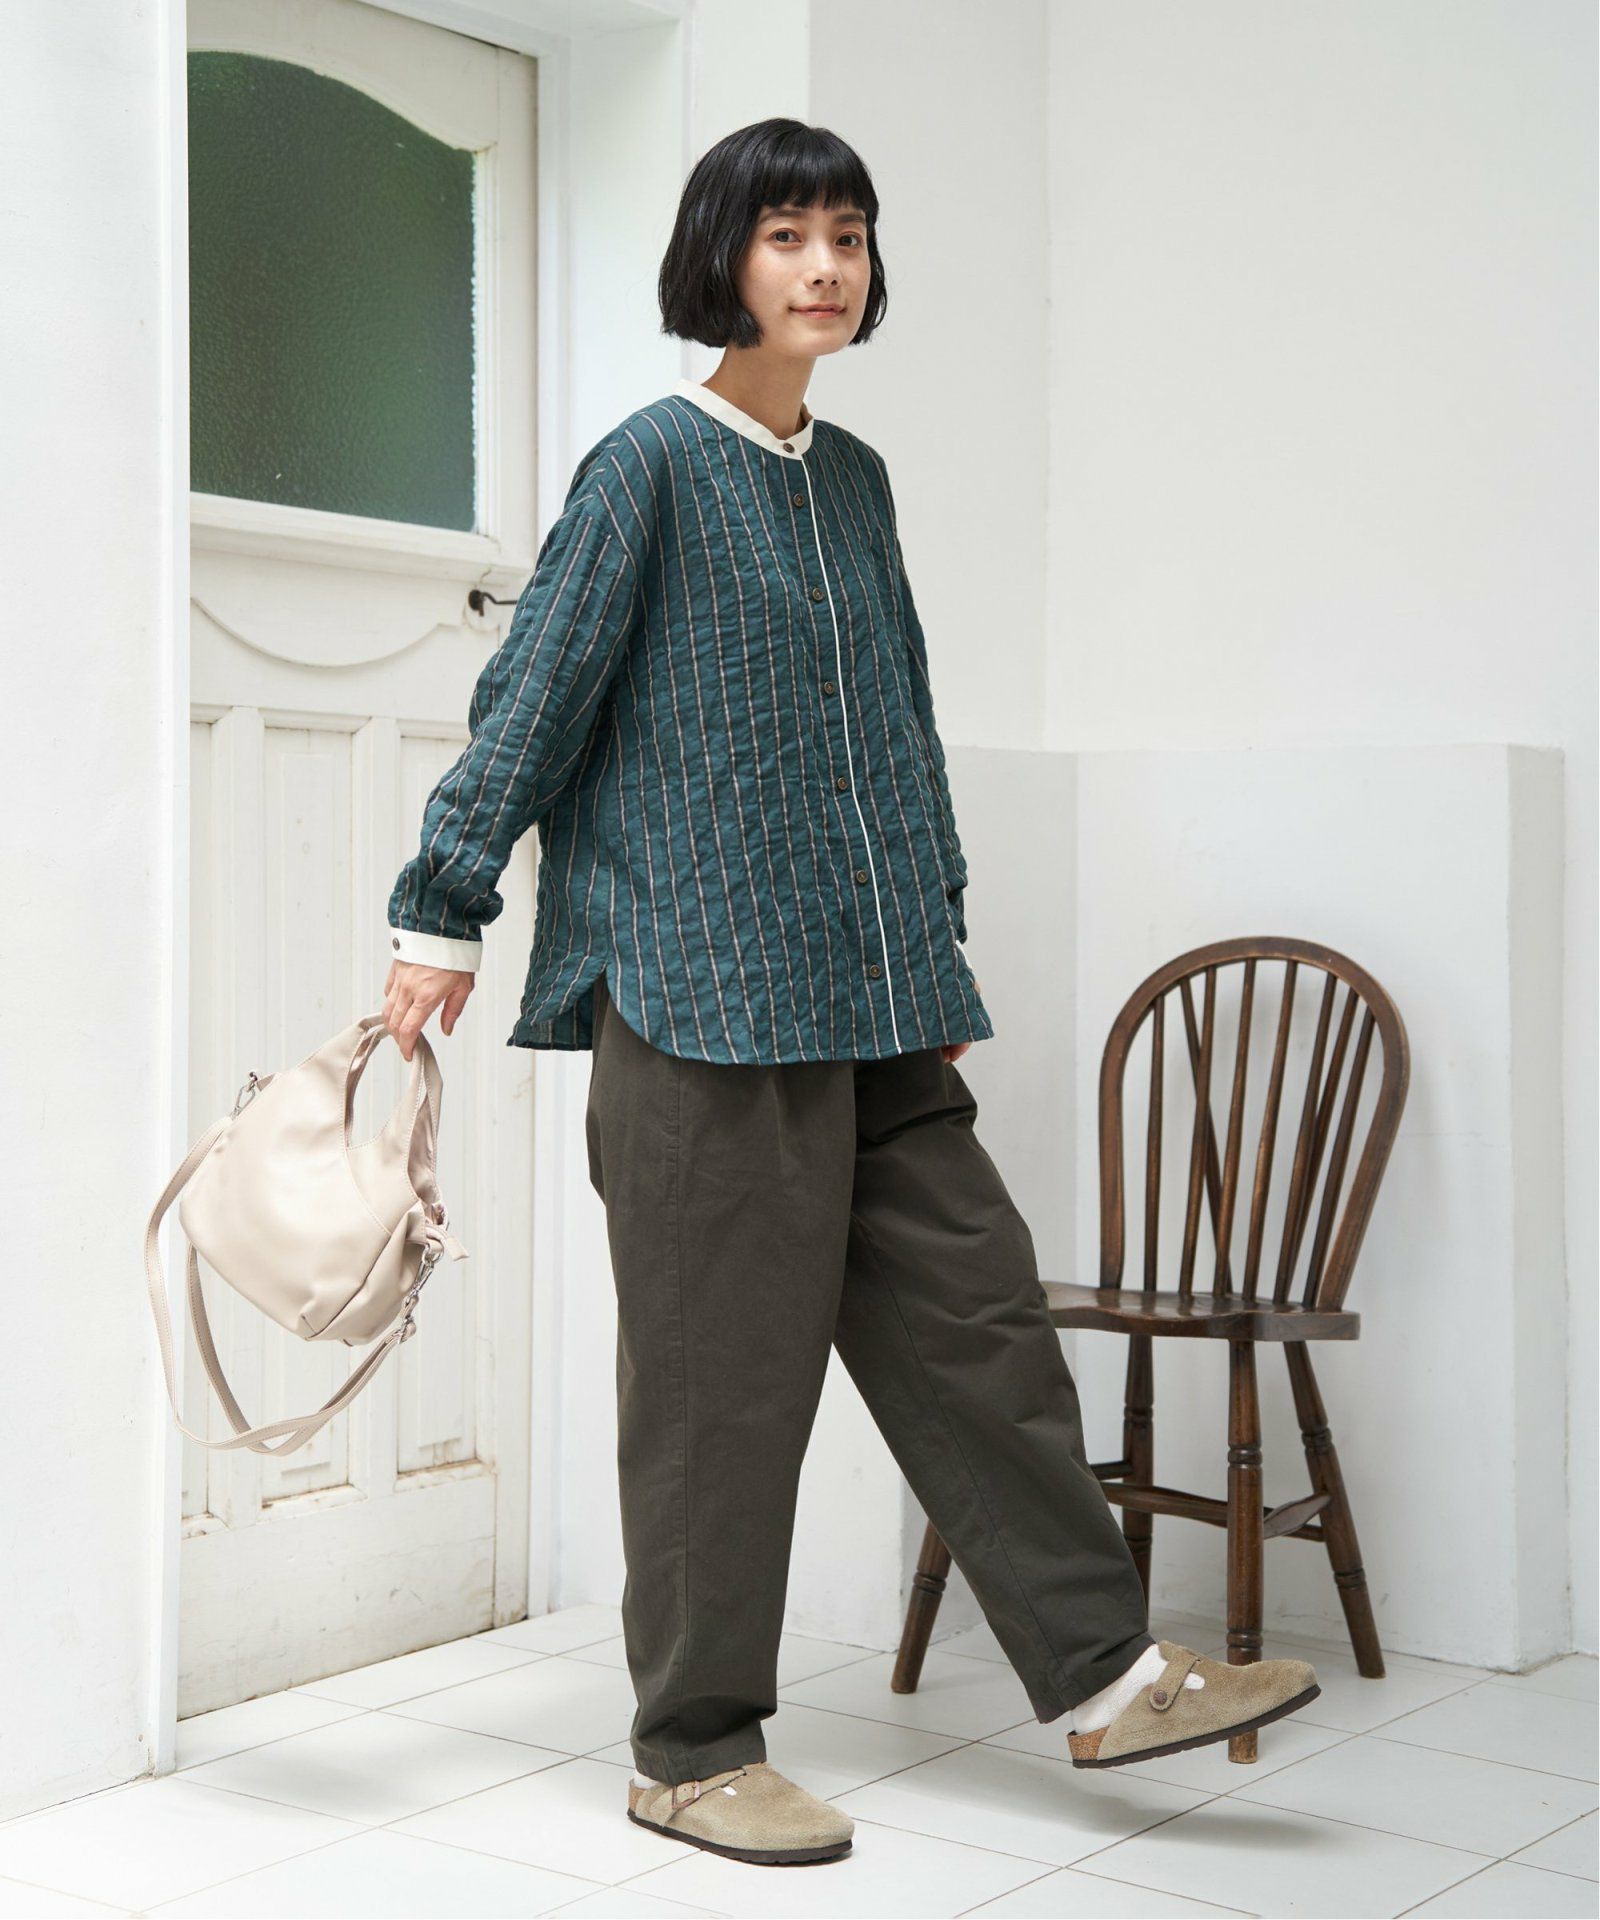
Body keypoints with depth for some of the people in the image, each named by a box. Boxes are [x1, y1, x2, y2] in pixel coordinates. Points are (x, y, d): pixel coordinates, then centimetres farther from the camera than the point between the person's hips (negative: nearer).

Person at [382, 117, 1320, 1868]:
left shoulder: (853, 478, 16)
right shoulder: (653, 463, -4)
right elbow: (533, 692, -6)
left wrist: (939, 950, 20)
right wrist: (442, 912, -9)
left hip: (869, 1006, 7)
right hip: (701, 995, -7)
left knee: (972, 1317, 8)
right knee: (720, 1374, -1)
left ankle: (1104, 1672, 18)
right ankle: (692, 1753, 13)